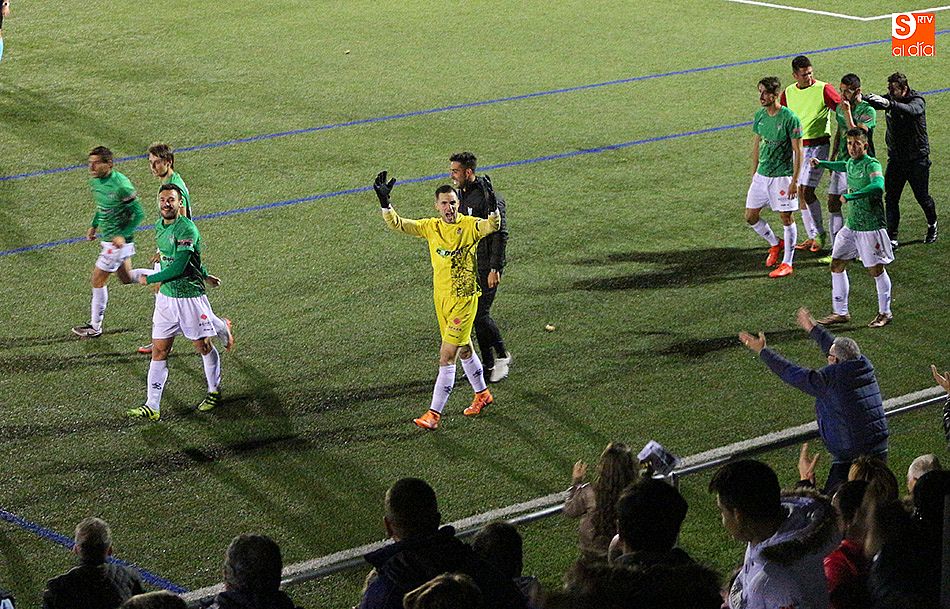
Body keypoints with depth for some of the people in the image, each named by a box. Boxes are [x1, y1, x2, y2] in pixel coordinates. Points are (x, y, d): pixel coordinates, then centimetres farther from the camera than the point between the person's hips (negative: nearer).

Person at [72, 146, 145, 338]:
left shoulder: (121, 185, -25)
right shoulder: (95, 181, 1)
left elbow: (138, 213, -19)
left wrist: (123, 235, -25)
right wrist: (94, 225, 11)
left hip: (118, 241, -9)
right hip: (106, 237, 9)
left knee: (98, 280, 0)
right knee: (127, 278, 19)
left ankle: (95, 326, 12)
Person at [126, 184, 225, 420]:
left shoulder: (187, 229, -19)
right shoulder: (159, 227, 7)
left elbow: (178, 268, -23)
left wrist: (149, 279, -11)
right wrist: (203, 274, 24)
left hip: (190, 297, -7)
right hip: (165, 296, 7)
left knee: (203, 346, 10)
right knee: (159, 351, 2)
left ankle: (214, 392, 31)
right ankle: (152, 406, 1)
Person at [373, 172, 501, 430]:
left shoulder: (469, 225, -13)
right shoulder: (431, 227, 1)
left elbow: (491, 226, -32)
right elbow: (397, 224, -3)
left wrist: (493, 206, -51)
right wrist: (385, 202, -17)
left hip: (464, 298, -6)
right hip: (441, 297, 6)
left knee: (446, 356, -8)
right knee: (464, 348, 22)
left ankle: (434, 413, -5)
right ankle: (482, 394, 42)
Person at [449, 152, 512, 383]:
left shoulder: (489, 197, -18)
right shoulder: (462, 194, 9)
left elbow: (500, 234, -19)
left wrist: (494, 268, -21)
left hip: (486, 267, -9)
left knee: (480, 315, -10)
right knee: (474, 314, 10)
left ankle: (502, 356, 10)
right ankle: (489, 364, 19)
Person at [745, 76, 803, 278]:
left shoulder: (789, 118, -15)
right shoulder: (759, 116, 4)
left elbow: (797, 151, -12)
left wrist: (795, 180, -14)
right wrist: (754, 174, 16)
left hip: (782, 176, -7)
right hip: (761, 175, 7)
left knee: (786, 218, 0)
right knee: (750, 216, 8)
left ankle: (787, 263, 9)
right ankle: (775, 243, 32)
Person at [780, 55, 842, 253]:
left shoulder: (823, 89, -8)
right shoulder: (788, 93, 8)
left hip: (817, 145, -6)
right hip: (795, 146, 6)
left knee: (806, 190, -13)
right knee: (800, 193, 6)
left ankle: (820, 234, 0)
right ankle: (813, 236, 17)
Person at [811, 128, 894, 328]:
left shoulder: (872, 165, -16)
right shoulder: (850, 163, 8)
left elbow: (878, 185, -37)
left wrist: (851, 196, -39)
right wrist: (822, 163, 34)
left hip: (871, 227, -8)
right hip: (851, 226, 8)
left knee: (876, 270, 2)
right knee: (837, 265, 7)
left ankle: (885, 313, 19)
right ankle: (841, 312, 16)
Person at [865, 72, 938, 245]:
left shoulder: (917, 101, -16)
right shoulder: (889, 99, 1)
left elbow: (911, 110, -39)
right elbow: (870, 101, -10)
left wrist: (888, 103, -57)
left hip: (917, 159, -4)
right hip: (895, 158, 4)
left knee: (922, 196, 9)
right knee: (891, 198, -4)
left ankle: (932, 226, 35)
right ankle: (891, 237, -2)